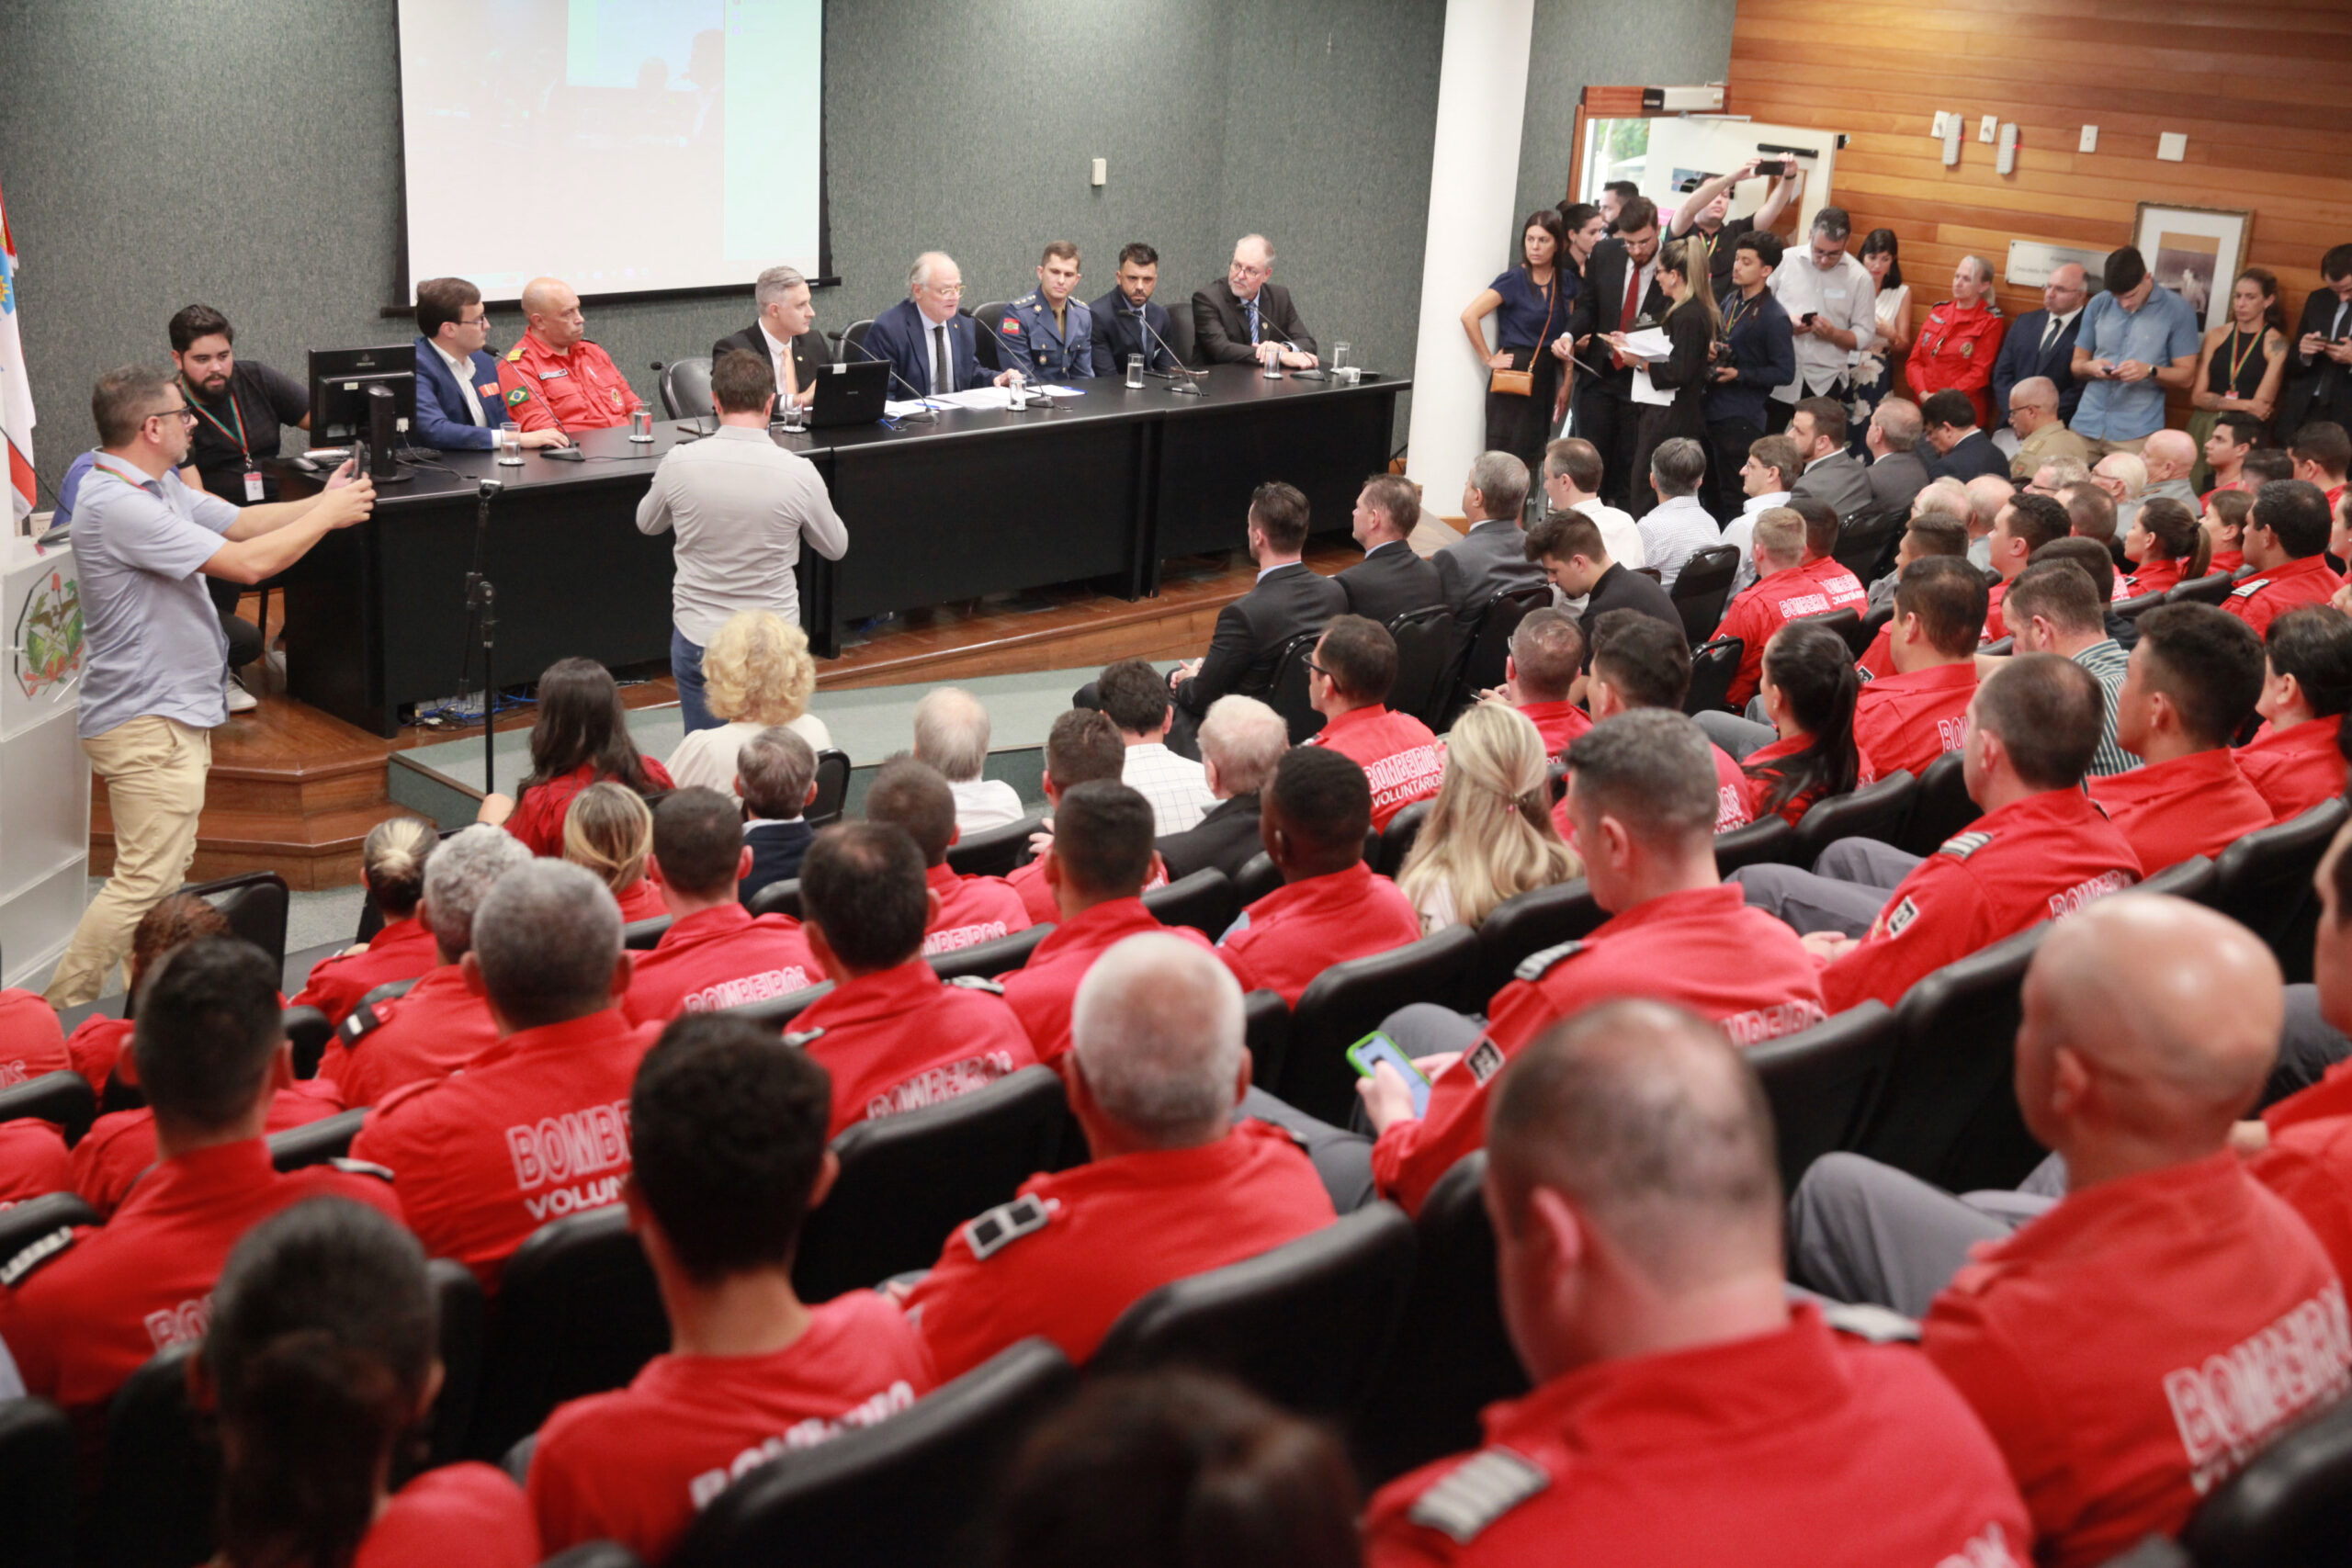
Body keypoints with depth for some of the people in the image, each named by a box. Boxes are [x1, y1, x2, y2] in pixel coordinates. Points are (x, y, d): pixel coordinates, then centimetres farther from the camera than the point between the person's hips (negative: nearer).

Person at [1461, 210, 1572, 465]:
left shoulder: (1566, 281, 9)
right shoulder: (1513, 280, -7)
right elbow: (1469, 316, -16)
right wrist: (1489, 359, -12)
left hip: (1545, 378, 5)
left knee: (1528, 459, 8)